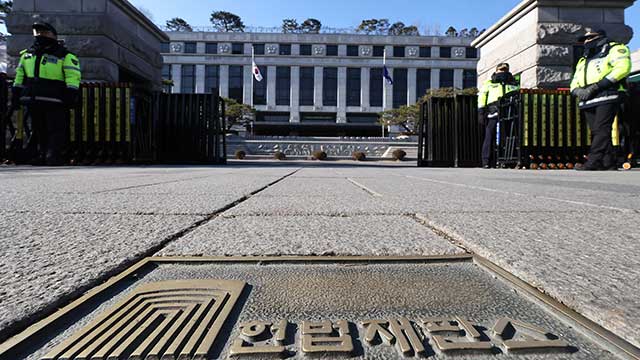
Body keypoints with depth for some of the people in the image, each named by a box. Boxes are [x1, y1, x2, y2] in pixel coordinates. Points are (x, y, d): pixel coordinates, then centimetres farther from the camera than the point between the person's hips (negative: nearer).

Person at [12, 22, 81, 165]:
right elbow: (20, 75, 25)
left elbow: (73, 76, -7)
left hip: (54, 101, -6)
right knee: (39, 129, 10)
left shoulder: (64, 55, 1)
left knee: (55, 129, -9)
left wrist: (70, 94, -17)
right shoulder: (27, 54, 20)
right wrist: (16, 94, 20)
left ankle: (54, 156, -8)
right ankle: (41, 155, 17)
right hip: (33, 100, 7)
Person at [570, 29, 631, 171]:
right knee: (596, 132, 1)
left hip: (607, 97, -6)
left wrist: (596, 87, -16)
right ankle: (609, 164, 3)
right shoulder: (583, 60, 31)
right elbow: (574, 83, 23)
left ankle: (593, 163, -23)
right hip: (588, 101, 7)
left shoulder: (615, 49, 11)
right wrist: (579, 91, -2)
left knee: (601, 130, -15)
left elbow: (623, 67, -8)